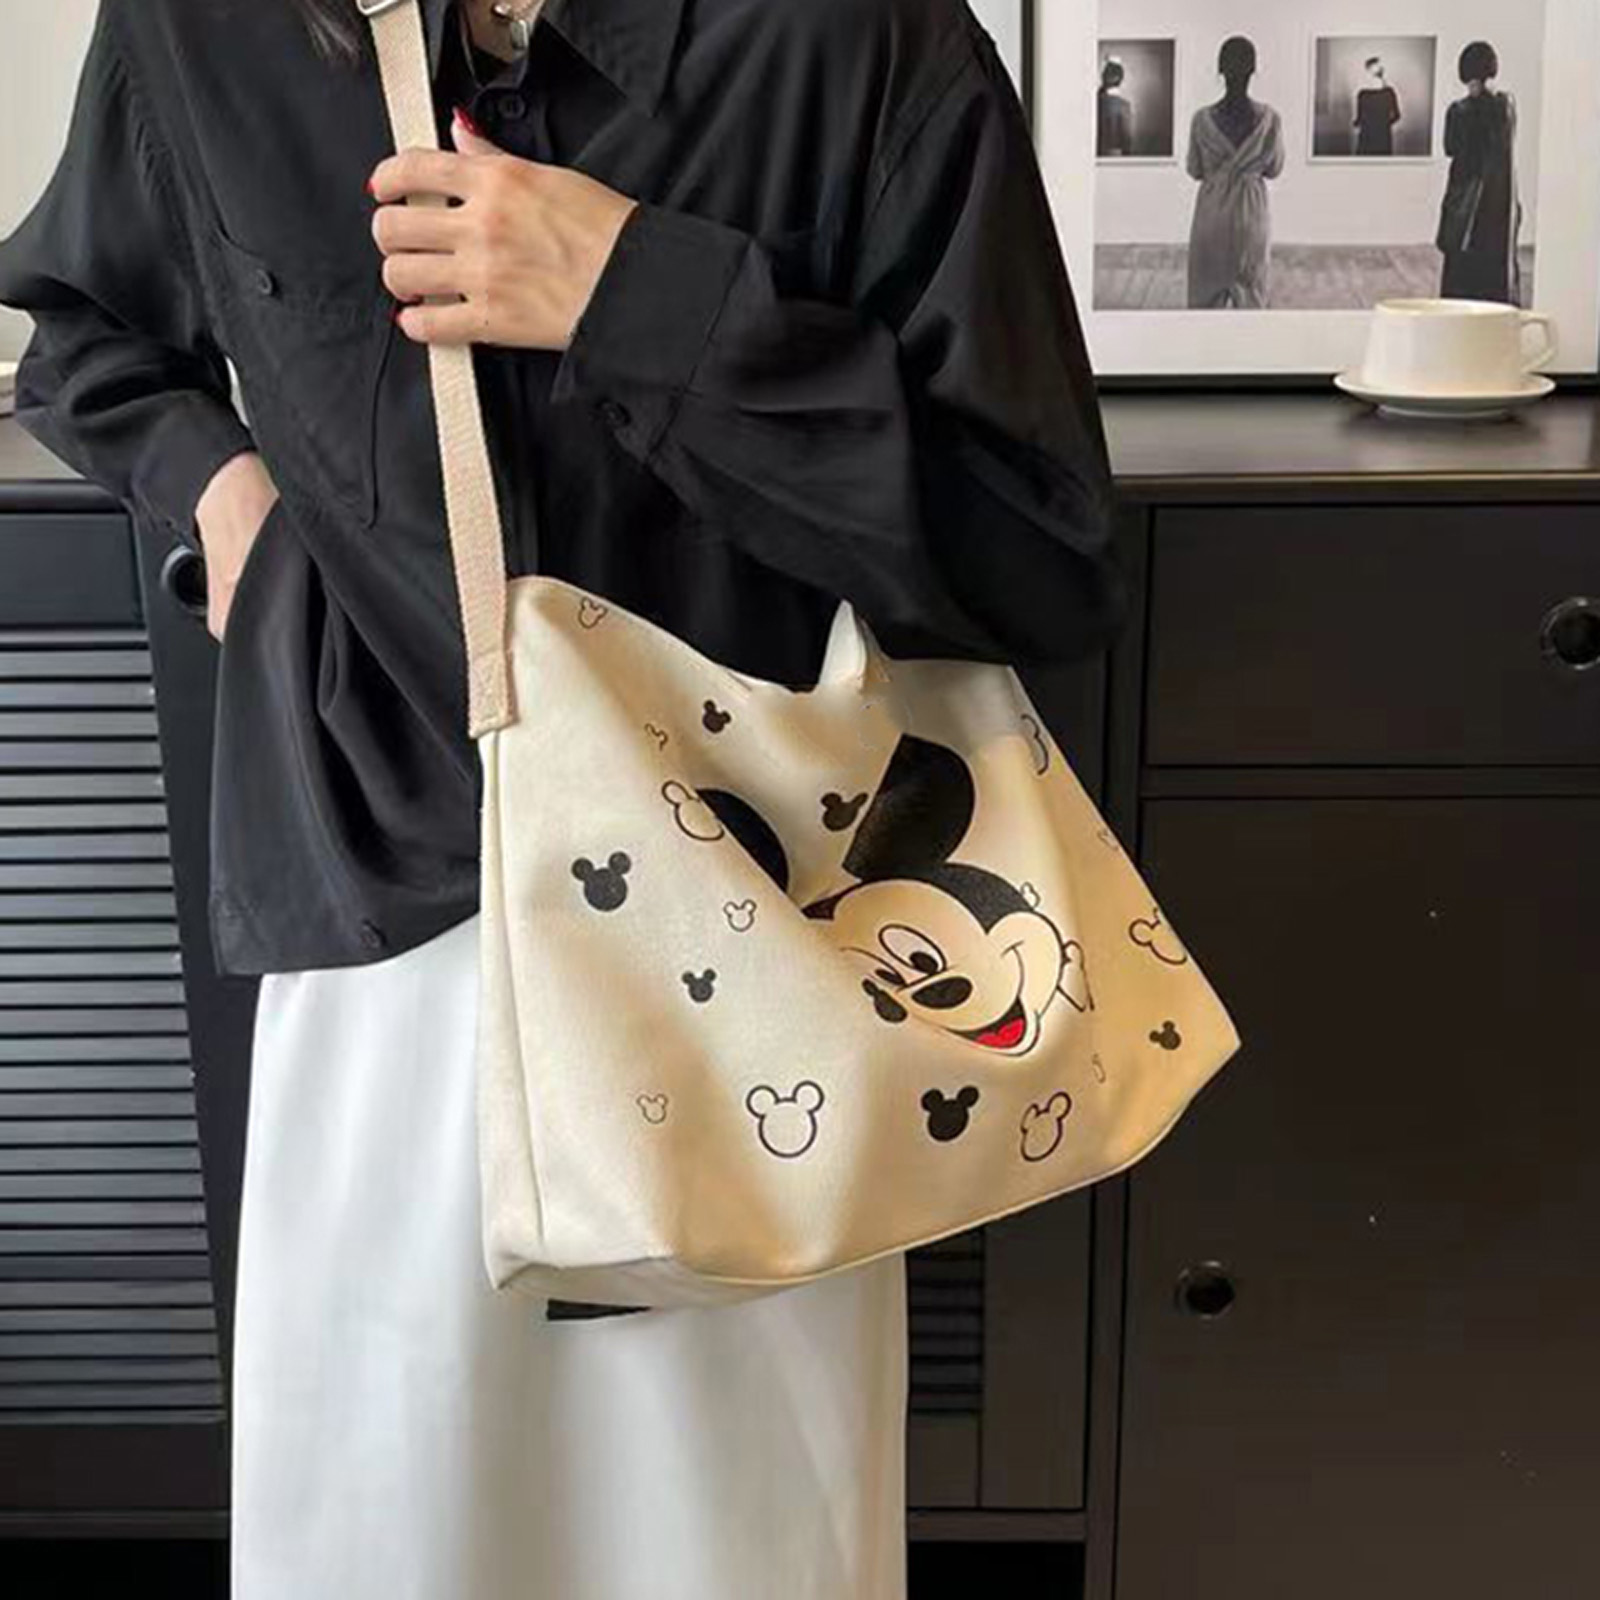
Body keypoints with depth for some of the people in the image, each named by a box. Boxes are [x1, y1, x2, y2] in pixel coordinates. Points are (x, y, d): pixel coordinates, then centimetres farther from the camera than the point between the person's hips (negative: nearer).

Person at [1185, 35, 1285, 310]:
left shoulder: (1203, 119, -12)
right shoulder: (1270, 119, -11)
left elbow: (1194, 171, -1)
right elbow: (1274, 169, 0)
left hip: (1212, 210, 0)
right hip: (1252, 208, 0)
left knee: (1208, 290, 11)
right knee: (1251, 288, 12)